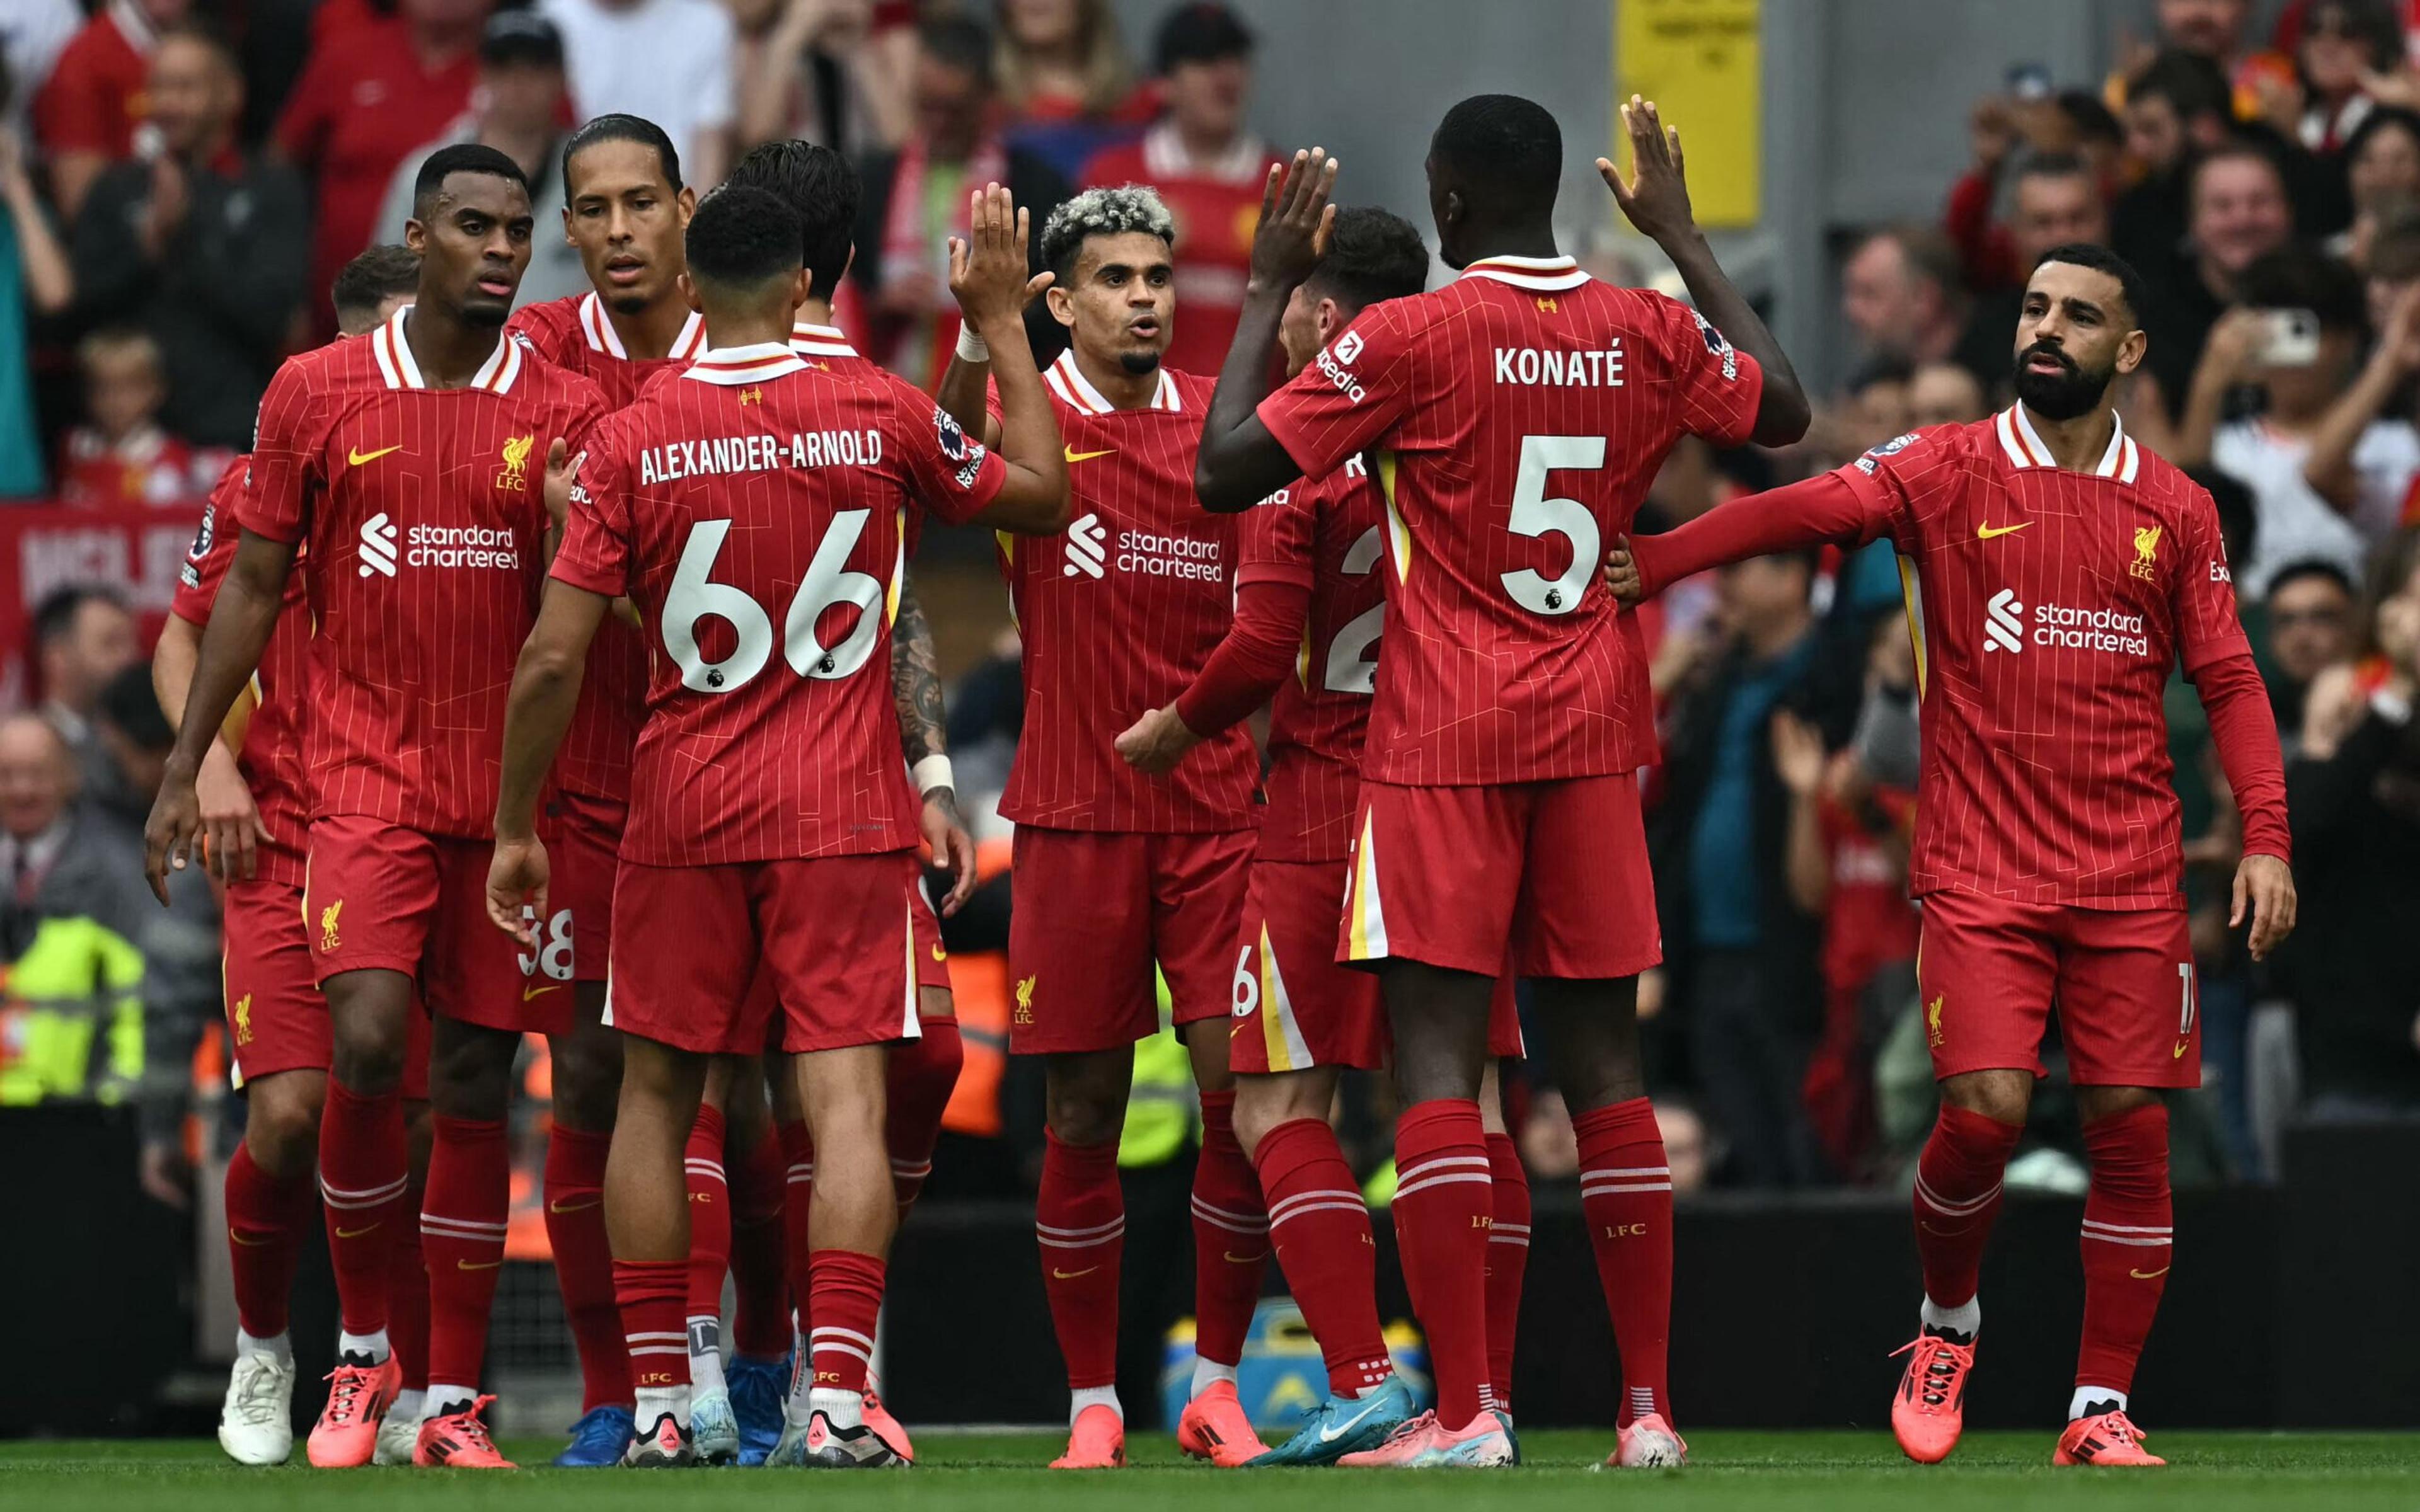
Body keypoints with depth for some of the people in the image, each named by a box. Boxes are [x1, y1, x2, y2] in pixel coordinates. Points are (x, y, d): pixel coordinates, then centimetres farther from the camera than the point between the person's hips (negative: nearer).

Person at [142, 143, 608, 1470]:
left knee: (474, 1085, 3)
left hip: (509, 788, 1)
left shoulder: (564, 411, 4)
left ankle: (452, 1399, 10)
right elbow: (254, 587, 9)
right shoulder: (317, 393, 3)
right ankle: (362, 1348, 2)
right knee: (366, 1042, -18)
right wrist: (184, 769, 6)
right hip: (367, 775, -1)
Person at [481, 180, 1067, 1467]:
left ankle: (658, 1405, 11)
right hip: (841, 808, 0)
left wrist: (515, 827, 5)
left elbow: (553, 659, -5)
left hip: (681, 810, 0)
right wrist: (1004, 324, 21)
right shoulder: (879, 415, -3)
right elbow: (1038, 495, 14)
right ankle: (834, 1397, -17)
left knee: (656, 1094, 12)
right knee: (845, 1094, -4)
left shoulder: (629, 441, -4)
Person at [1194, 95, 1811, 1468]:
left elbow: (1227, 471, -8)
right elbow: (1782, 412, 24)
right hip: (1592, 733, 4)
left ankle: (1465, 1409, -15)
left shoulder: (1408, 337, -9)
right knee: (1603, 1061, 8)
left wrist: (1271, 287, 3)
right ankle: (1649, 1405, 7)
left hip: (1443, 741, -4)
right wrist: (1684, 239, 31)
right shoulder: (1649, 334, 4)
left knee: (1437, 1056, -6)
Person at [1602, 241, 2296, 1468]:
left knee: (2130, 1130, -2)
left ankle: (2101, 1409, 7)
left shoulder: (2174, 511, 8)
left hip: (2131, 879, 2)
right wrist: (1643, 563, -25)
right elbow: (1801, 511, -11)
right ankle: (1946, 1322, 15)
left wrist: (2265, 837, -2)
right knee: (1985, 1109, -14)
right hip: (1980, 869, -2)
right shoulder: (1947, 472, 2)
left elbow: (2228, 681, 10)